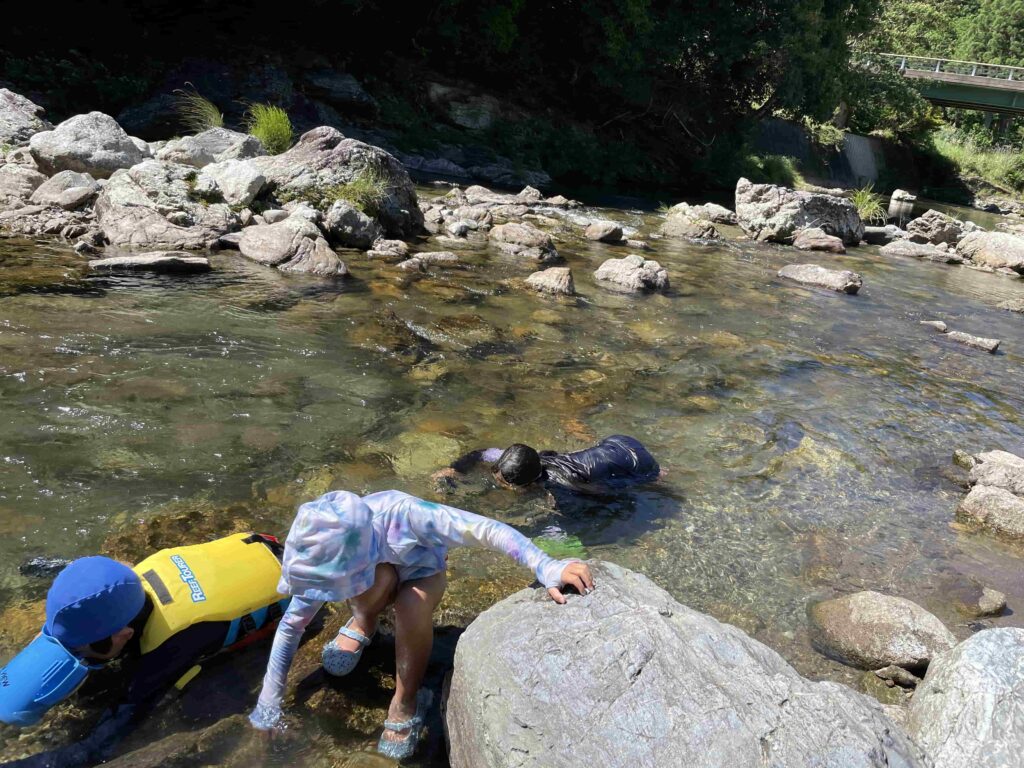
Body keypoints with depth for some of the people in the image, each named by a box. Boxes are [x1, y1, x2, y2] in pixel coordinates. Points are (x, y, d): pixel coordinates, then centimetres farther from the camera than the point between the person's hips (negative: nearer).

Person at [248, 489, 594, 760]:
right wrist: (269, 701, -13)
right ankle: (364, 623, 1)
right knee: (377, 583, -35)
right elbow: (291, 625, -16)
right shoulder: (329, 559, -30)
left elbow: (488, 530, -44)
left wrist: (548, 568, -55)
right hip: (376, 576, 2)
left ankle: (406, 704, -13)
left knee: (411, 605, -36)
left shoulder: (402, 514, -43)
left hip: (422, 572, -2)